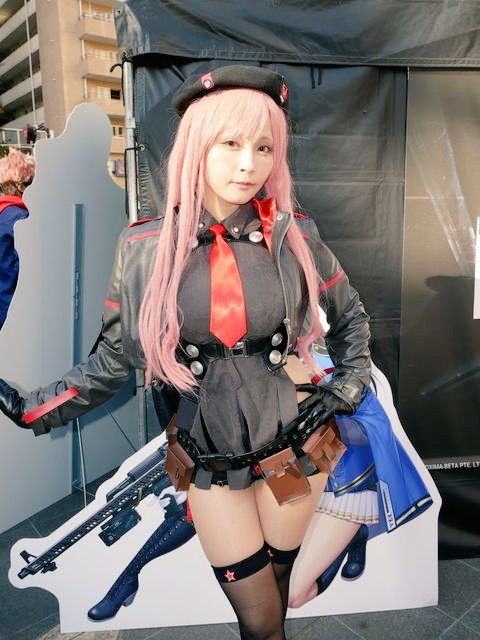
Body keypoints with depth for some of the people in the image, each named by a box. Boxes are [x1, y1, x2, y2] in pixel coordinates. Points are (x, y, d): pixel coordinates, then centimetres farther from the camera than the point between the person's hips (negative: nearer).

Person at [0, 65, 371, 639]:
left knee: (278, 586, 23)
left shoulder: (293, 236, -8)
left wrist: (348, 389, -1)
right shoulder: (145, 248, -11)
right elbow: (115, 358, -2)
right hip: (211, 458, -1)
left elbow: (350, 317, 8)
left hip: (294, 445, 1)